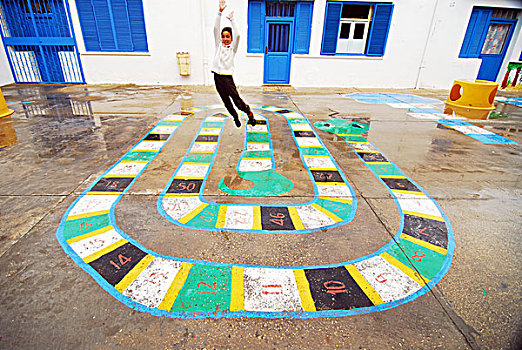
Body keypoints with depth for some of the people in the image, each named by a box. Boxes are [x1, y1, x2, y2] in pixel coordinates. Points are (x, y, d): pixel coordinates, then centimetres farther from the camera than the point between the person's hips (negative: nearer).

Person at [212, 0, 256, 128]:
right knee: (226, 101, 10)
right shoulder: (219, 45, 9)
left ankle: (249, 113, 12)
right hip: (217, 76, 4)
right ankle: (235, 117, 30)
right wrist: (220, 12, -9)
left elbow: (237, 35, -13)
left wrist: (231, 19, -12)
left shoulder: (233, 47, 3)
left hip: (227, 77, -3)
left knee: (236, 99, -9)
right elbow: (216, 28, 0)